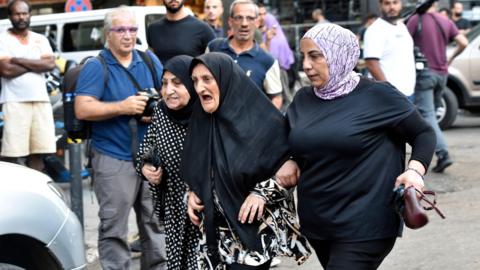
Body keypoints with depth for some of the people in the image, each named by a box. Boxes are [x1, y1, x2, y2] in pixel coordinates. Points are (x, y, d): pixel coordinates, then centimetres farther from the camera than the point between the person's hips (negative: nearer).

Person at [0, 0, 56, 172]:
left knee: (38, 153, 4)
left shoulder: (40, 40, 15)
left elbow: (50, 64, -1)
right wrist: (35, 64, -4)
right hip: (15, 102, -4)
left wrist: (20, 61, -7)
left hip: (41, 100, 4)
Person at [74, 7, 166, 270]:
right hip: (113, 157, -5)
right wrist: (122, 107, -19)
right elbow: (82, 109, -14)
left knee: (155, 220, 13)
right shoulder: (96, 67, -5)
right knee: (114, 226, -5)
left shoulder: (149, 61, 11)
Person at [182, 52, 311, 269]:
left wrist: (262, 192, -16)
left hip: (254, 226, -5)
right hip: (215, 229, 5)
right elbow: (193, 170, 19)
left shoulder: (262, 120, -12)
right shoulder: (201, 120, 4)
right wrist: (193, 194, 2)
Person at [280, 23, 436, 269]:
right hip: (316, 225, 6)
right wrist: (288, 163, -1)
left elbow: (424, 134, 0)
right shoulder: (302, 100, 6)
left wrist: (415, 170, -18)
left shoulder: (377, 96, -9)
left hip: (364, 228, -6)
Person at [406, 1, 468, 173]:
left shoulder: (416, 20, -7)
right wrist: (451, 58, 15)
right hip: (442, 73, 5)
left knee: (427, 115, -8)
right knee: (431, 112, 18)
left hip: (424, 73, -5)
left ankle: (443, 153, -21)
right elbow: (463, 43, -1)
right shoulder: (446, 22, 7)